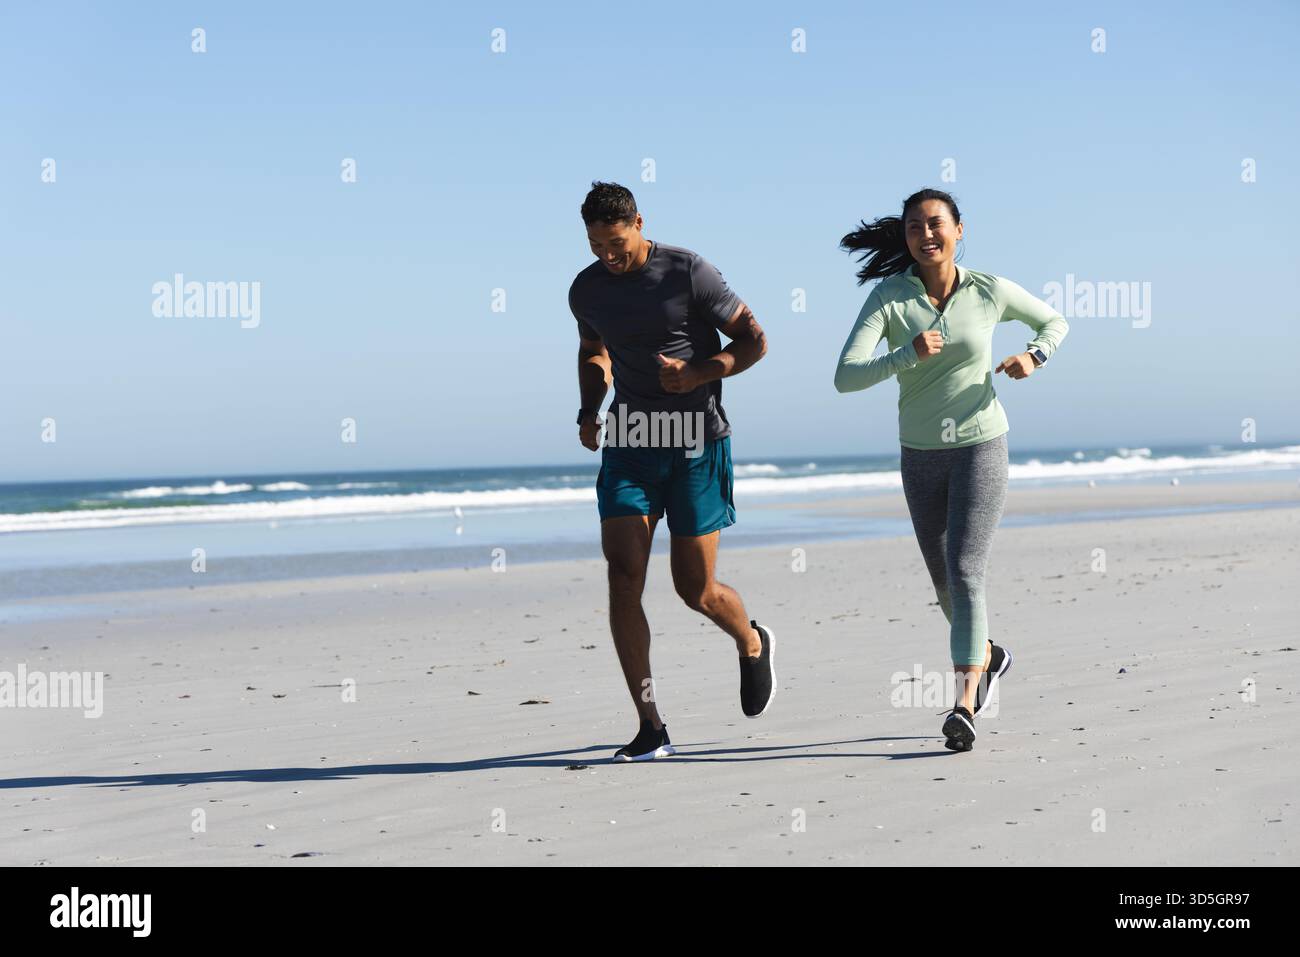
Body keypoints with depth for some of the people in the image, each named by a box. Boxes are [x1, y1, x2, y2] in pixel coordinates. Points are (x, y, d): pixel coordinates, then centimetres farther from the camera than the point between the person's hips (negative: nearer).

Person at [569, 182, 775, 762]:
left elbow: (753, 341, -5)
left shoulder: (689, 274, -9)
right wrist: (588, 413, 9)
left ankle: (752, 644, 37)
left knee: (695, 589, 0)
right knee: (623, 572, -13)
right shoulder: (587, 290, 5)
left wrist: (697, 373, -20)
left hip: (696, 443, -4)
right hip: (629, 444, 4)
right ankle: (650, 728, -9)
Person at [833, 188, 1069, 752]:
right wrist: (907, 355, -32)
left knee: (964, 573, -17)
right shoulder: (888, 298, -8)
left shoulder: (990, 292, -6)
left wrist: (1035, 356, -9)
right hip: (920, 456, 3)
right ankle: (988, 658, 44)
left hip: (980, 447, -3)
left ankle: (964, 708, -20)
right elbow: (846, 378, -18)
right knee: (944, 581, 16)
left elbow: (1054, 322, 12)